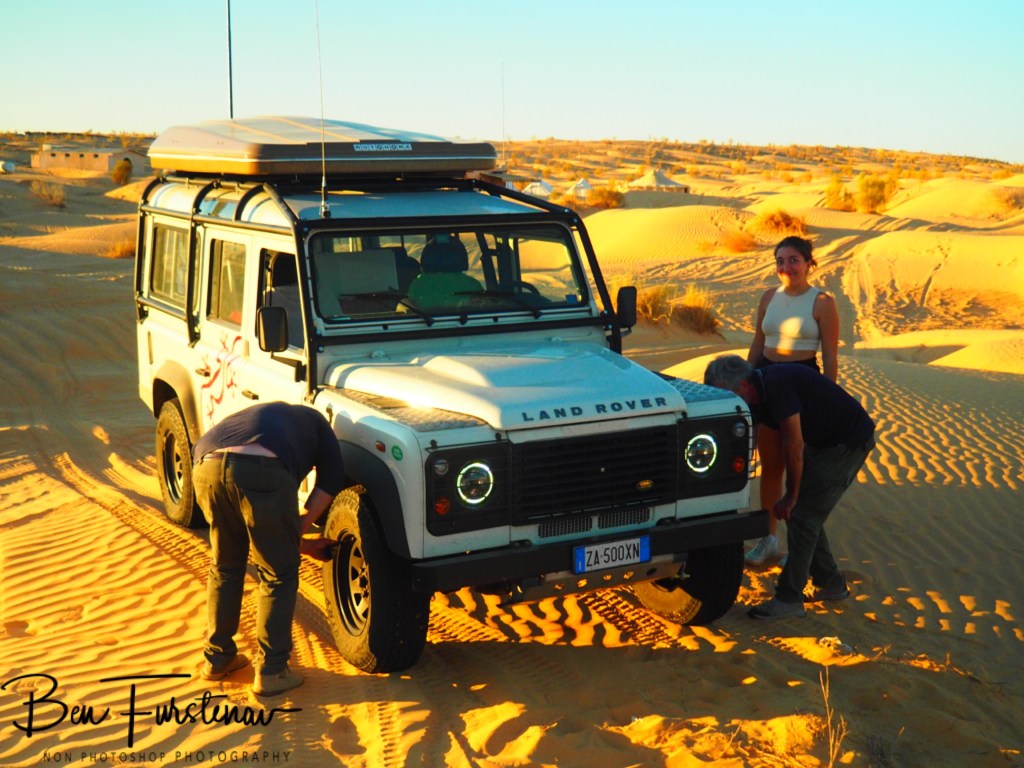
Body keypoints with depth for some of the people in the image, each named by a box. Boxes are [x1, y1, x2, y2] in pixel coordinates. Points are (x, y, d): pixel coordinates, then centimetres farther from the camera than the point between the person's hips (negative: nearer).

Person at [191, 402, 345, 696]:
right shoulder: (314, 420, 33)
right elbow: (332, 480, 17)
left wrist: (302, 543, 45)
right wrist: (299, 530, 23)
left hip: (206, 467, 5)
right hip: (261, 471, -5)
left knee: (224, 568, 27)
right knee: (279, 575, 14)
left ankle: (217, 659, 37)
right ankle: (272, 671, 18)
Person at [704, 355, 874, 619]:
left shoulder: (776, 385, -27)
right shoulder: (757, 396, 2)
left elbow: (794, 444, -24)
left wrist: (791, 496, -13)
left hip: (849, 442, -9)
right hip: (824, 442, 9)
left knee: (802, 513, -10)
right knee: (804, 512, 11)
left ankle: (789, 598, -4)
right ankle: (831, 584, 25)